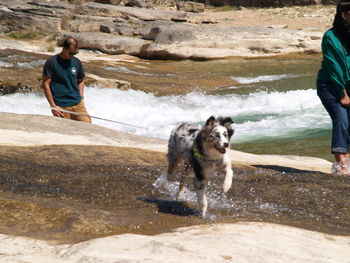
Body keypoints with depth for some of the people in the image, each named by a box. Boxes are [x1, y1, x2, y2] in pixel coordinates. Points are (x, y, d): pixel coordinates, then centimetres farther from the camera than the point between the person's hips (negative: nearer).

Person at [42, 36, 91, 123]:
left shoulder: (76, 62, 9)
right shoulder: (51, 62, -6)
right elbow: (45, 84, -6)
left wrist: (81, 97, 8)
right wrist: (53, 106, -9)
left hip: (77, 104, 4)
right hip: (61, 107, -4)